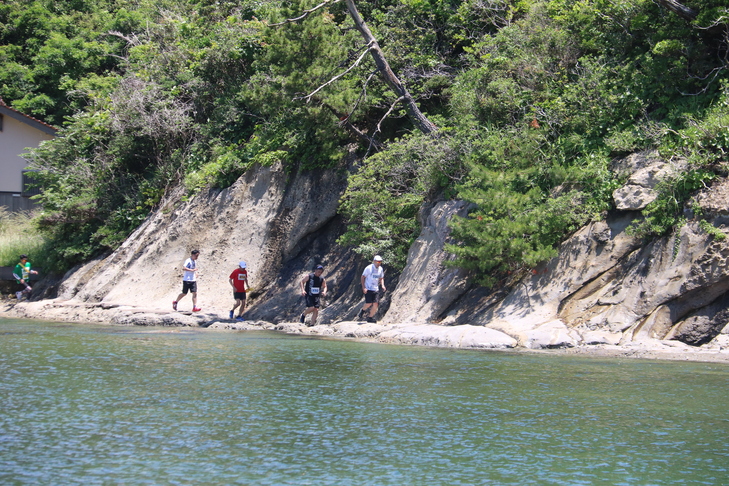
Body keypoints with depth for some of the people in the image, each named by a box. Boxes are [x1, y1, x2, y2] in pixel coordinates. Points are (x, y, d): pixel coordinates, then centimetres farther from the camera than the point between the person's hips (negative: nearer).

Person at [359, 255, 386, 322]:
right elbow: (363, 277, -5)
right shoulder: (369, 268, -10)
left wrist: (382, 285, 0)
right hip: (368, 289, -4)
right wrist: (363, 287, -14)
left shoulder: (380, 269, 5)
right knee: (369, 303, -16)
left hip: (376, 289, 5)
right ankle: (363, 310, 17)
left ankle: (370, 317, 8)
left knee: (375, 304, -7)